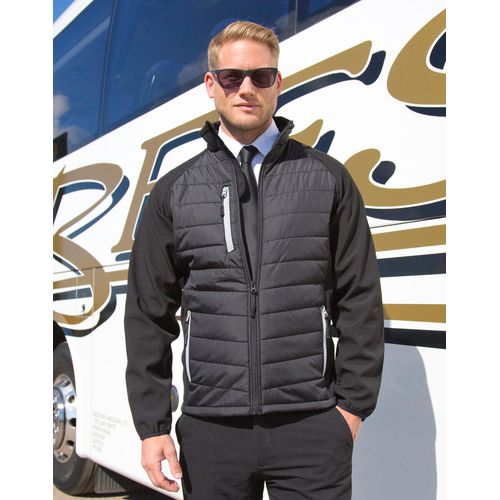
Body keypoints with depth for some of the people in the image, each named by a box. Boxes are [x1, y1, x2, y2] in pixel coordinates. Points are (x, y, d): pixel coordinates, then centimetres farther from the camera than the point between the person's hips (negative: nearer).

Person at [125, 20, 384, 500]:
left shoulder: (328, 180, 5)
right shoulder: (174, 191, 7)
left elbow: (360, 300, 5)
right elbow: (148, 316, 7)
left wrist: (354, 403, 1)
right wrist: (151, 425, 3)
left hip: (312, 425, -1)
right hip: (211, 428, 1)